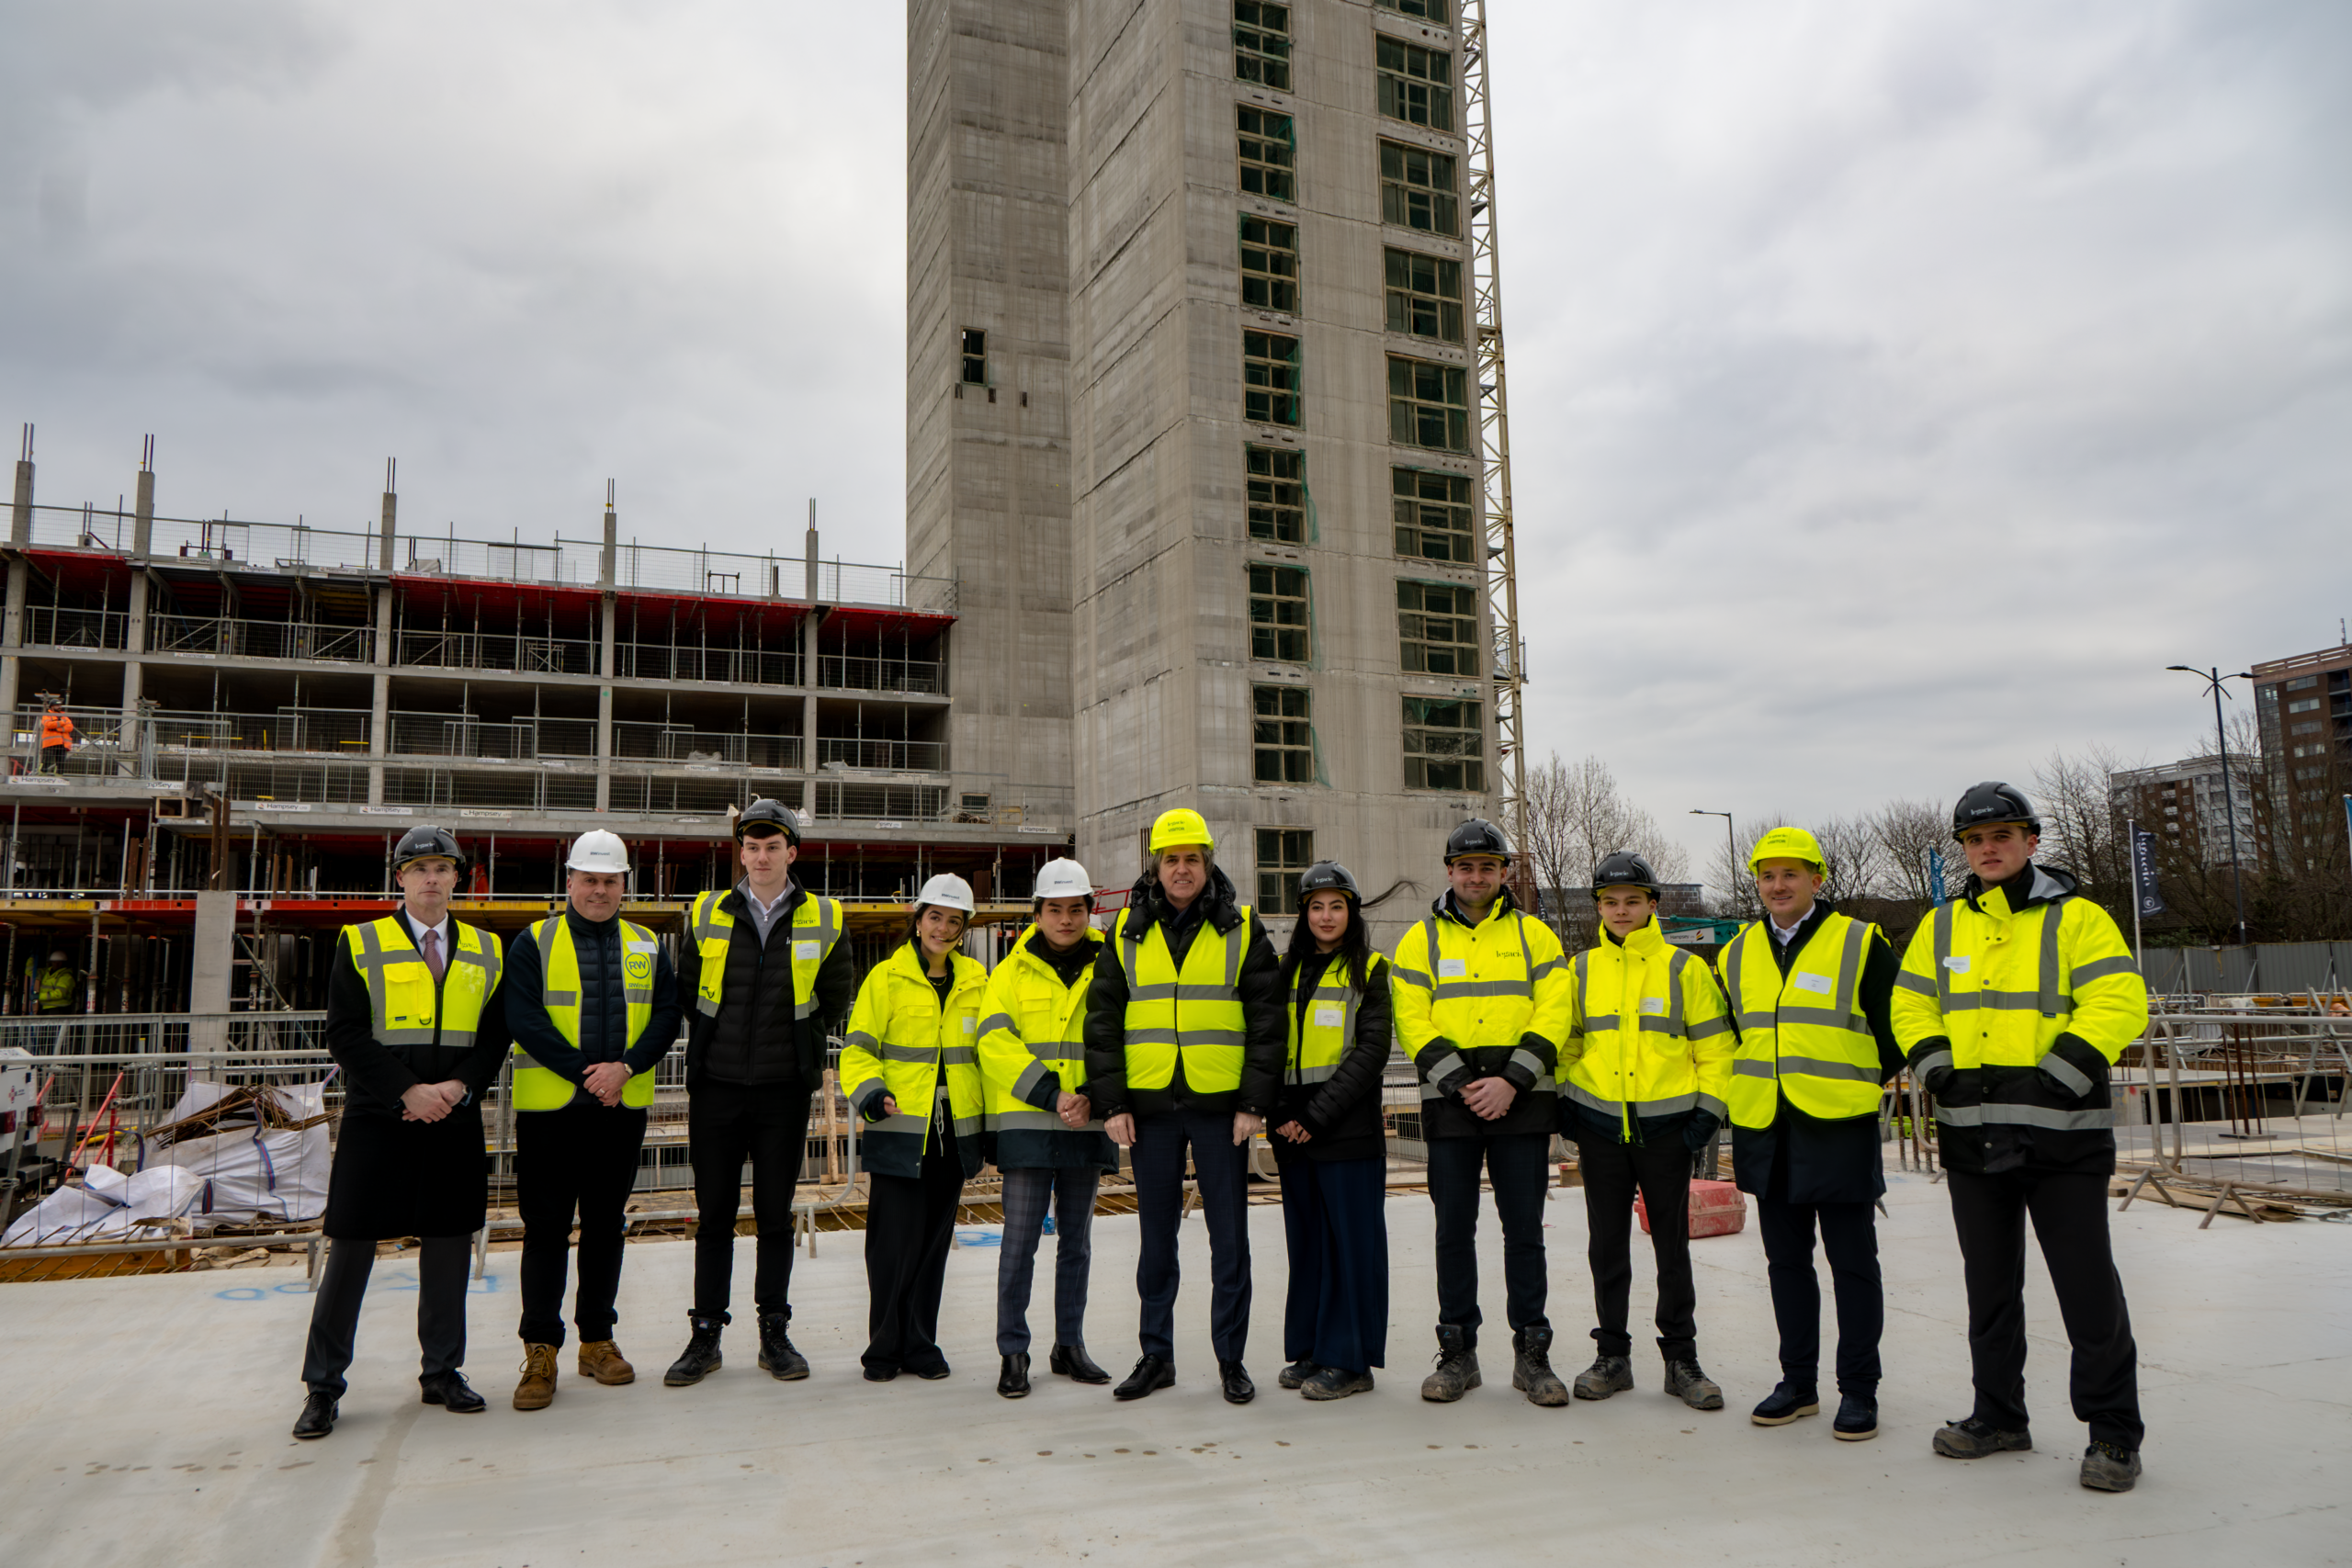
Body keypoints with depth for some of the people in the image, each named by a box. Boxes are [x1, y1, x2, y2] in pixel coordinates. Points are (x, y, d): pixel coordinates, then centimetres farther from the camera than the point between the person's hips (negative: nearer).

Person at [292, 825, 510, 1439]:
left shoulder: (486, 951, 11)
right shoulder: (360, 944, 3)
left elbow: (497, 1033, 7)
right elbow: (345, 1035, -4)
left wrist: (458, 1087, -10)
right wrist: (408, 1091, -13)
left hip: (455, 1123, 2)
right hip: (376, 1120, -2)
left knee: (448, 1245, 8)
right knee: (350, 1249, 1)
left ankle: (442, 1371, 22)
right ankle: (323, 1386, 15)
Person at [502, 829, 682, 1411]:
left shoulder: (647, 947, 10)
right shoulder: (533, 944, 0)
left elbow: (667, 1016, 2)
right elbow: (524, 1020, -10)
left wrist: (625, 1067, -15)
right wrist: (584, 1073, -16)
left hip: (623, 1108, 3)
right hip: (549, 1107, -3)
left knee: (606, 1226, 11)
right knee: (546, 1229, 0)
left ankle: (597, 1340, 22)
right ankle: (540, 1352, 9)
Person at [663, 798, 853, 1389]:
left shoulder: (824, 919, 2)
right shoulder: (706, 915, 4)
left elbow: (837, 999, 11)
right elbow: (685, 990, 13)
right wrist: (716, 1036, 10)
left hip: (784, 1089, -1)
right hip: (715, 1086, 1)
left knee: (775, 1213, 6)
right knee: (714, 1213, 6)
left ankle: (775, 1333, 17)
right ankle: (705, 1335, 16)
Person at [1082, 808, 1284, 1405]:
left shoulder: (1242, 929, 2)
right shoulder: (1127, 933, 7)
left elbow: (1266, 1018, 0)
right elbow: (1103, 1020, 7)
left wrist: (1255, 1102, -7)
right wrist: (1111, 1102, -1)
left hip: (1221, 1105, -2)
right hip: (1150, 1105, 2)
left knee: (1229, 1237, 5)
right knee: (1157, 1237, 10)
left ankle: (1231, 1359, 16)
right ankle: (1156, 1355, 22)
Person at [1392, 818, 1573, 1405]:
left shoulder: (1533, 934, 8)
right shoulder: (1421, 939, 8)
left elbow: (1552, 1012, -1)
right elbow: (1413, 1020, -1)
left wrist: (1510, 1081, -13)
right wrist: (1459, 1084, -12)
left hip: (1521, 1100, 0)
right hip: (1449, 1102, 0)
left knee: (1523, 1228, 4)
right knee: (1454, 1229, 5)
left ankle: (1531, 1353, 15)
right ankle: (1457, 1352, 16)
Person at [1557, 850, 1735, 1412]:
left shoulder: (1683, 967, 0)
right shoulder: (1581, 969, 6)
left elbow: (1713, 1044, 2)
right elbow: (1565, 1041, 15)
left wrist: (1708, 1110, -4)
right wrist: (1563, 1100, 7)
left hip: (1665, 1125, -2)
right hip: (1599, 1123, 2)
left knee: (1672, 1244, 5)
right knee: (1607, 1244, 8)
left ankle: (1681, 1359, 16)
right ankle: (1612, 1355, 19)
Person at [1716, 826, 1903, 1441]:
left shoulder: (1860, 944, -4)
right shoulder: (1737, 954, 10)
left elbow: (1895, 1028, 1)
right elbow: (1723, 1035, 21)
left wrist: (1861, 1085, 5)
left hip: (1839, 1129, -5)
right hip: (1765, 1133, 5)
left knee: (1853, 1263, 3)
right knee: (1787, 1261, 12)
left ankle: (1859, 1390, 14)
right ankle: (1798, 1382, 23)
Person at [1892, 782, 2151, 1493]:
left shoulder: (2076, 918, -4)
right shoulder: (1942, 925, 11)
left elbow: (2119, 1003, -13)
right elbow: (1910, 1007, 14)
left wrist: (2056, 1077, -19)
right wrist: (1940, 1070, -3)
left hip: (2061, 1136, -5)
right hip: (1972, 1135, 5)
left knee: (2087, 1288, -1)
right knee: (1989, 1287, 15)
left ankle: (2114, 1434, 14)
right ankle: (1999, 1415, 28)